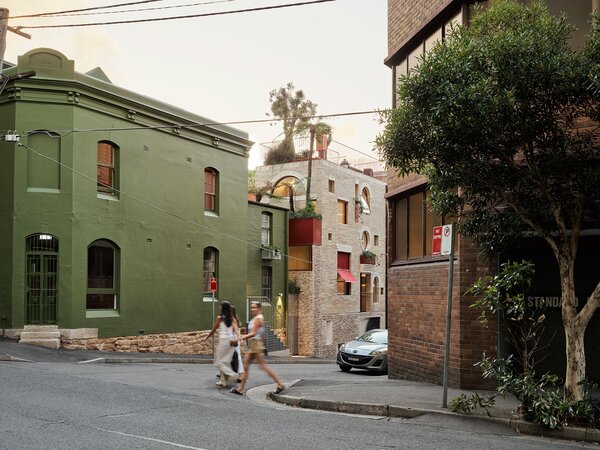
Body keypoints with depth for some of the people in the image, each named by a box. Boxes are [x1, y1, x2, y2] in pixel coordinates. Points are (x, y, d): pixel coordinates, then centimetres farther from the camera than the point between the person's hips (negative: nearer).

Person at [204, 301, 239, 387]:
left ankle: (232, 374, -11)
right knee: (226, 361, 13)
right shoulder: (232, 318, 9)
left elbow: (213, 330, 0)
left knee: (219, 361, 4)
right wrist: (236, 338, -10)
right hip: (231, 340, 6)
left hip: (223, 340, -6)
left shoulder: (220, 318, -5)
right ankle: (223, 381, 15)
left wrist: (206, 337, 13)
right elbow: (235, 328, -3)